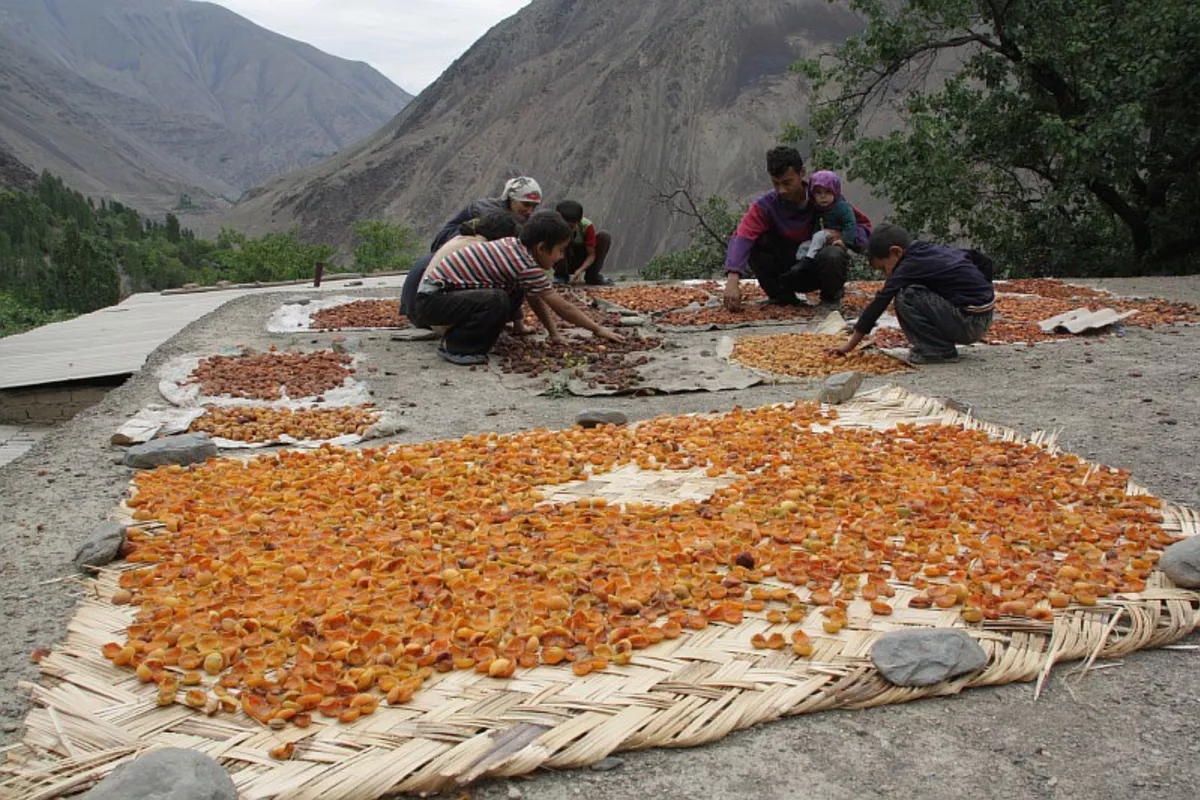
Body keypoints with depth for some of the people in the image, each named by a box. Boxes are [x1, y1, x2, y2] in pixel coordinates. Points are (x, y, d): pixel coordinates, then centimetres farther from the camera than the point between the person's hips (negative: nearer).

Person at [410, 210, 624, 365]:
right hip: (431, 299, -10)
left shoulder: (514, 245, 9)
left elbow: (534, 298, 16)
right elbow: (562, 307, -12)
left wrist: (553, 332, 13)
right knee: (497, 301, -29)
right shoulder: (527, 267, -18)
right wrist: (597, 330, -2)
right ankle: (453, 346, -11)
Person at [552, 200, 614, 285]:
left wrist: (581, 270, -39)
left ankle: (592, 276, -8)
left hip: (582, 263, 1)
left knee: (605, 237, -22)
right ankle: (561, 275, -10)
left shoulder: (587, 226, -24)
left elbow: (591, 254, -21)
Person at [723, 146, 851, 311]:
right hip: (788, 273, 1)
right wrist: (732, 280, -47)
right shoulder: (766, 205, -14)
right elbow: (742, 237, -31)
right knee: (756, 242, -24)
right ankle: (782, 296, -5)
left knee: (834, 255, -35)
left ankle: (831, 294, -2)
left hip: (817, 270, -1)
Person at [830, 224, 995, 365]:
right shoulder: (939, 250, 13)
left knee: (904, 297, -14)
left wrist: (850, 345, -3)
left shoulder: (908, 268, -10)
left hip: (969, 325, -9)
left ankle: (940, 350, -8)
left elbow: (878, 304, -7)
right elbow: (984, 262, 20)